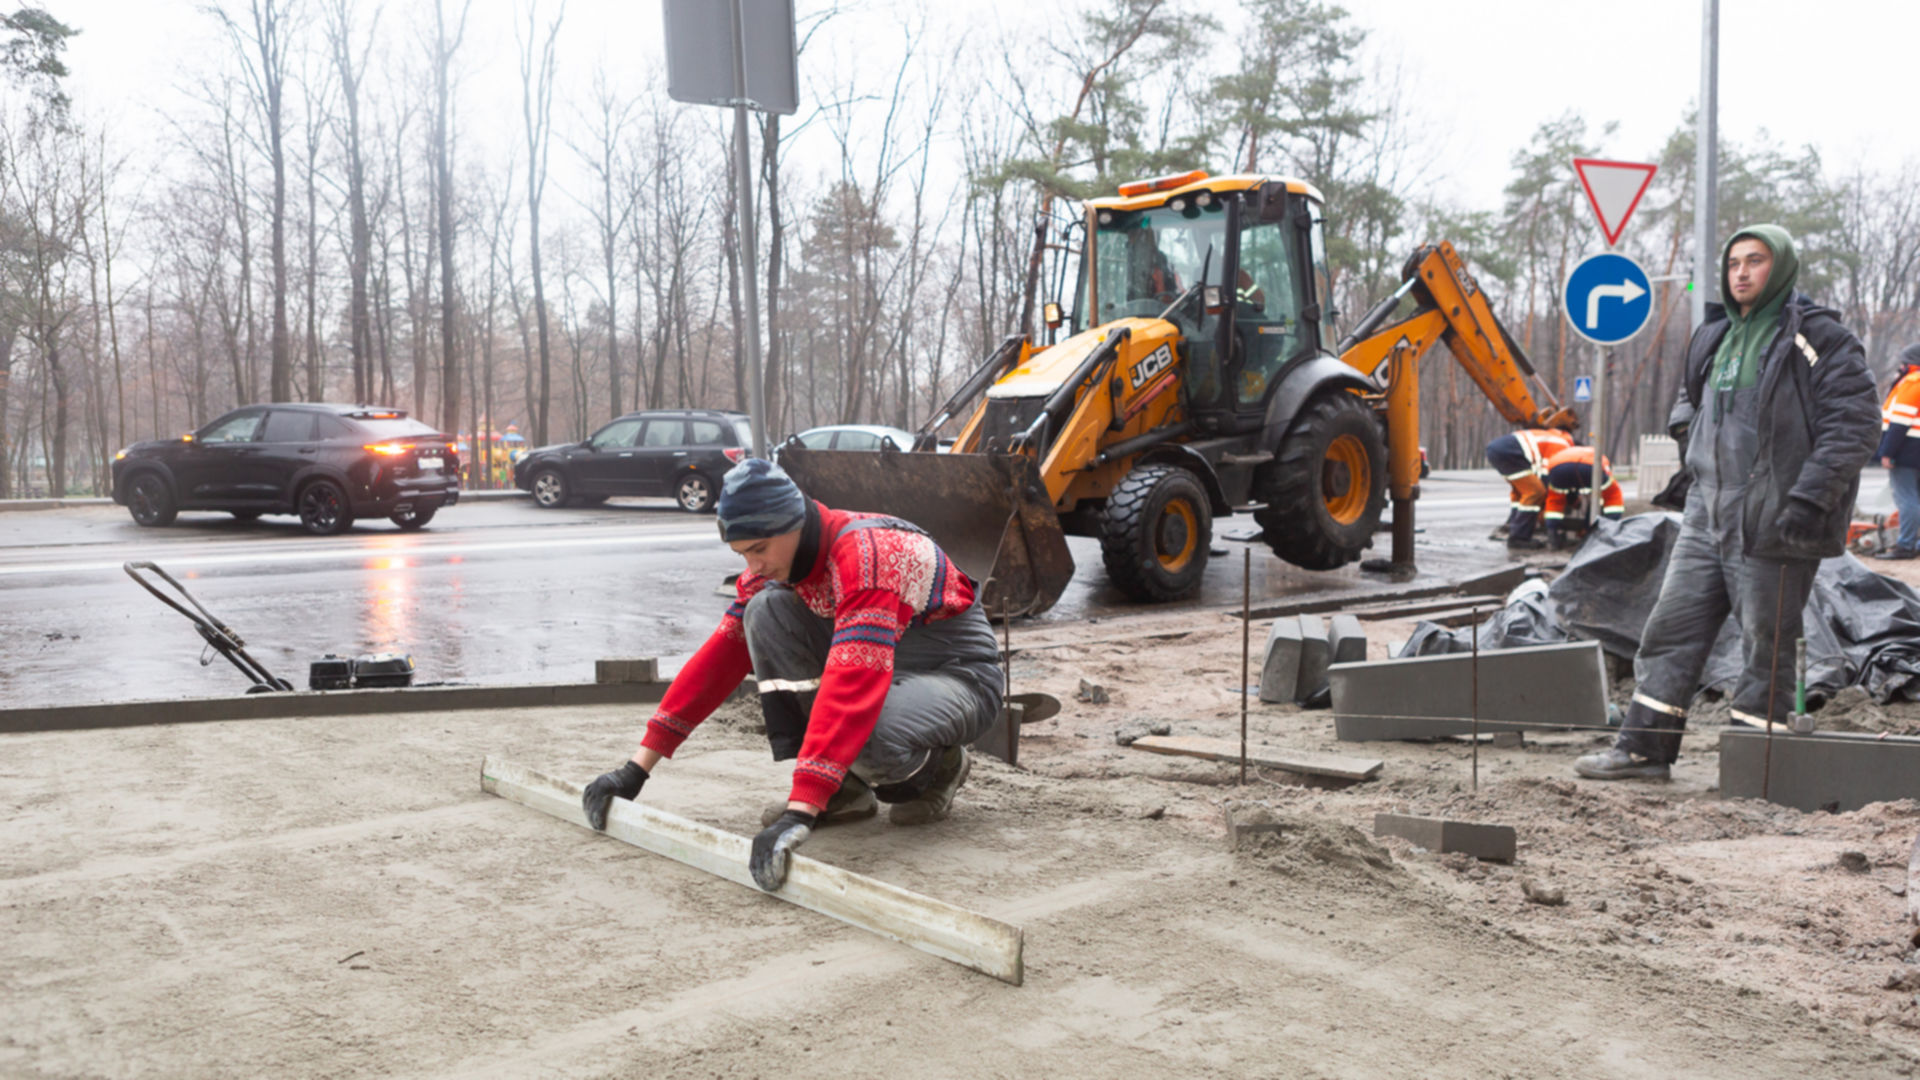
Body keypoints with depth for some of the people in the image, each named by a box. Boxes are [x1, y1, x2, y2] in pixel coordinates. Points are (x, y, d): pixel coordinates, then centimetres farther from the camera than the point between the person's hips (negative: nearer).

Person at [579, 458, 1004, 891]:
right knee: (765, 610, -16)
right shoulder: (773, 562, -5)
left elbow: (851, 688, -43)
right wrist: (636, 769, -7)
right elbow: (720, 657, -4)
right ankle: (843, 789, -7)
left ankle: (939, 767, -2)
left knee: (870, 735, -41)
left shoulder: (867, 554, -32)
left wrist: (799, 812, -50)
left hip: (958, 676, -7)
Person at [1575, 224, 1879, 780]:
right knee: (1672, 626, 7)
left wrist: (1809, 499, -20)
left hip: (1772, 522, -7)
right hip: (1709, 513, 7)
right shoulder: (1716, 336, 15)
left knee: (1767, 644, 1)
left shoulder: (1817, 337, -8)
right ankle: (1644, 747, 14)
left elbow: (1854, 422, -13)